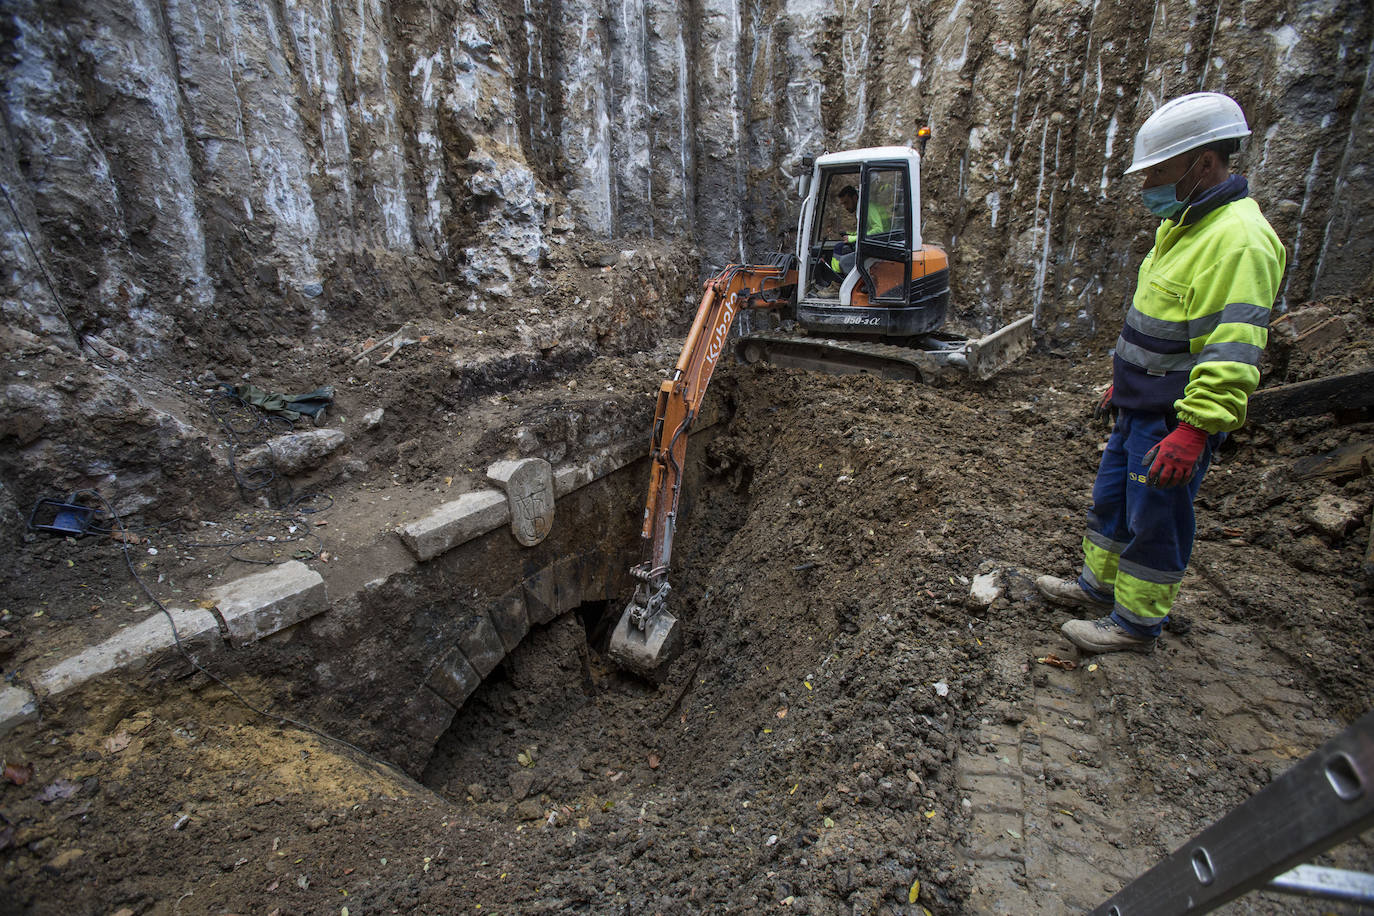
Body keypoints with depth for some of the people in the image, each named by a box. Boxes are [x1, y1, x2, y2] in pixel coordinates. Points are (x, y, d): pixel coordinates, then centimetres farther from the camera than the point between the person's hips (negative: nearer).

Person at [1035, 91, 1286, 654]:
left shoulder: (1238, 239, -21)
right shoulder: (1184, 224, 11)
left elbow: (1232, 354, -28)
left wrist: (1192, 429, -31)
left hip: (1176, 419, -10)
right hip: (1139, 409, 10)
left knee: (1154, 521, 3)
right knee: (1111, 500, 19)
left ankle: (1137, 623, 20)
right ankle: (1099, 585, 37)